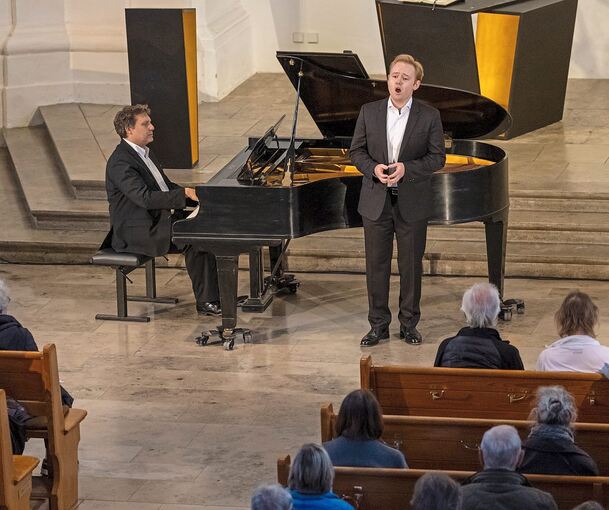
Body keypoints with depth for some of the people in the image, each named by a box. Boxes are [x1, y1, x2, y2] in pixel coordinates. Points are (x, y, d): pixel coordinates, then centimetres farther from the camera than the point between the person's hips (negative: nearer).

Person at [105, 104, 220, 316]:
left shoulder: (144, 152, 15)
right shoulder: (120, 162, -18)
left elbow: (167, 187, 21)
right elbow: (145, 198, -28)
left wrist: (196, 196, 5)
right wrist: (185, 193, -29)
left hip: (161, 218, 10)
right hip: (137, 232, -10)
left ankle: (218, 292, -4)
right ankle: (206, 302, -13)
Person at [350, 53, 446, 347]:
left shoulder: (429, 116, -5)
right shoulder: (369, 113, 0)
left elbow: (437, 157, -4)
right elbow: (356, 151, 4)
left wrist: (407, 168, -19)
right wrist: (374, 168, -15)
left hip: (412, 204, -1)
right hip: (376, 202, 1)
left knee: (411, 266, 8)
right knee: (376, 266, 7)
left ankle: (409, 324, 21)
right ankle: (378, 325, 17)